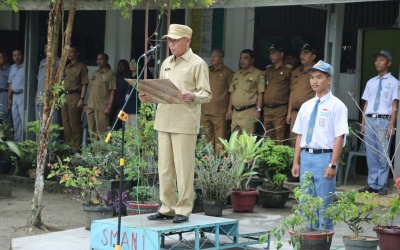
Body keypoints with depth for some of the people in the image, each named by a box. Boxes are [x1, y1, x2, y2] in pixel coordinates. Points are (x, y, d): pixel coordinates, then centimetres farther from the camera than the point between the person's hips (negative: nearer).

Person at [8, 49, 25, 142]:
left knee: (23, 118, -11)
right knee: (15, 118, 10)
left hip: (23, 95, -8)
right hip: (15, 95, 8)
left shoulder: (26, 67, -6)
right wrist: (9, 98, 16)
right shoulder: (12, 67, 17)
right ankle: (17, 139, 17)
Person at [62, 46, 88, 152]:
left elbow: (84, 84, -8)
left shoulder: (81, 66, -4)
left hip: (75, 96, -7)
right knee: (65, 123, 10)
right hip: (65, 96, 7)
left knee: (75, 123, -7)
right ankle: (67, 144, 18)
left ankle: (77, 147, -3)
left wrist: (82, 99, -16)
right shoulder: (67, 67, 18)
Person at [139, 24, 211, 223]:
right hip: (164, 121, 7)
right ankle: (167, 208, 16)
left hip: (185, 123, -6)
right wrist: (149, 97, 5)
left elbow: (206, 94, -6)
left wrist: (192, 96, -25)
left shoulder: (197, 64, -2)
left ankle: (183, 209, 3)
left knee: (183, 168, -4)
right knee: (165, 168, 8)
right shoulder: (167, 63, 18)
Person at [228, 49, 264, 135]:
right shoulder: (236, 74, 19)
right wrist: (229, 109, 16)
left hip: (249, 112, -7)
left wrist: (258, 109, -14)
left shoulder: (258, 74, -2)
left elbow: (260, 93, -7)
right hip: (235, 112, 7)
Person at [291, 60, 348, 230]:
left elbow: (339, 137, -10)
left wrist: (333, 164, -16)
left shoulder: (336, 106, -6)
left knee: (324, 205, -2)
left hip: (324, 157, -6)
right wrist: (296, 162, 10)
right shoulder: (306, 106, 12)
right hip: (306, 157, 6)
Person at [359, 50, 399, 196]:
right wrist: (363, 124, 12)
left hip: (383, 121, -5)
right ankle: (372, 185, 13)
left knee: (383, 156, -4)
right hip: (369, 120, 5)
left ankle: (382, 186, 1)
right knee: (371, 156, 7)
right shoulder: (371, 82, 16)